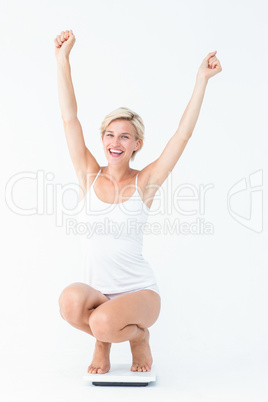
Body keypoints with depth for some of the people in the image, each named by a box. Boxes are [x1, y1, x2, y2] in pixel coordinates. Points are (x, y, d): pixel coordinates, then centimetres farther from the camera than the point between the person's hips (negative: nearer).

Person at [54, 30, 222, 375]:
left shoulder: (144, 183, -3)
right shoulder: (89, 176, 2)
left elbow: (184, 133, -8)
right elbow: (69, 117, -2)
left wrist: (202, 80, -12)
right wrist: (62, 58, -5)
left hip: (140, 291, -2)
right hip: (98, 290, 2)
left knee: (104, 323, -32)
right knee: (71, 301, -31)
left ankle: (137, 334, 7)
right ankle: (103, 342, 4)